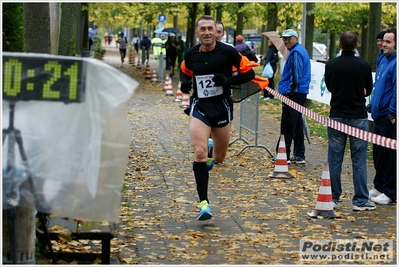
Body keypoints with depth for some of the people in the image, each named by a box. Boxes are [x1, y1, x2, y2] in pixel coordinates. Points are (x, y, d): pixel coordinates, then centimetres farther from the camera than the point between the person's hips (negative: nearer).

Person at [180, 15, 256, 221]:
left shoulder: (228, 52, -10)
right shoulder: (190, 55, -1)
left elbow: (249, 73, -5)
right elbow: (184, 71, 19)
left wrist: (229, 80, -20)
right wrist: (185, 82, -3)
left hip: (222, 107, 0)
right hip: (199, 107, 0)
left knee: (219, 158, 14)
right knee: (199, 153, -20)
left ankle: (212, 154, 55)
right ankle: (204, 203, -16)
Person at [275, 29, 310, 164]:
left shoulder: (296, 53, -14)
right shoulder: (301, 51, 18)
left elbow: (296, 75, -20)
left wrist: (289, 91, -16)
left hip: (293, 93, -10)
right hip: (301, 93, 10)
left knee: (287, 125, -6)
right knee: (297, 124, 12)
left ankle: (284, 155, -4)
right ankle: (299, 155, 15)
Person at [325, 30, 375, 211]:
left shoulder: (331, 65, -4)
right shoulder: (364, 65, -7)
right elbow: (368, 91, 7)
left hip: (337, 116, 1)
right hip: (358, 117, -1)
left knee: (334, 159, 10)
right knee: (359, 160, 3)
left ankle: (333, 197, 17)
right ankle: (360, 201, 4)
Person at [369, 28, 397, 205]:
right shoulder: (384, 60, 14)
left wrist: (392, 113, -20)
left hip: (390, 117, -9)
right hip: (379, 115, 10)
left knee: (390, 155, -2)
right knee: (378, 153, 17)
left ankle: (390, 193, 4)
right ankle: (379, 187, 29)